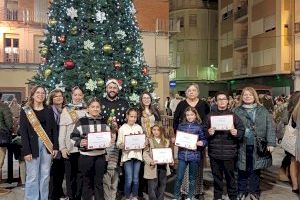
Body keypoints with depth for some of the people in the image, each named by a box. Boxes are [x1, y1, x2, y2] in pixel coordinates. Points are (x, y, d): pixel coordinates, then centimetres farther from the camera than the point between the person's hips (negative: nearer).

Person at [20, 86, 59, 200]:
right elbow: (23, 132, -5)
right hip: (33, 146, -3)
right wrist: (26, 151, -12)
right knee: (32, 176, -1)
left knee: (45, 175, 9)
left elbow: (54, 129, 8)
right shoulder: (25, 111, 1)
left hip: (47, 145, 3)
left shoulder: (49, 110, 9)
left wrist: (55, 146, 0)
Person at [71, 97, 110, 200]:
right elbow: (73, 137, -5)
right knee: (87, 182, 10)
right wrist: (80, 142, -23)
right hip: (86, 156, -3)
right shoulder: (81, 121, -5)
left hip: (100, 156, 3)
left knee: (99, 182, 12)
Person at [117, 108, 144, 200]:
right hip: (127, 155, -3)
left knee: (136, 179, 9)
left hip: (137, 155, 3)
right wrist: (124, 144, -26)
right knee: (129, 179, -2)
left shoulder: (139, 127, 8)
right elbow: (118, 144, -6)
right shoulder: (122, 128, -2)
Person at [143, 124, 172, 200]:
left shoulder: (166, 141, 13)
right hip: (153, 166, -4)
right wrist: (150, 161, -22)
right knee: (153, 186, -1)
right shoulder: (149, 140, -1)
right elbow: (145, 153, -7)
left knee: (162, 185, 12)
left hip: (163, 166, 4)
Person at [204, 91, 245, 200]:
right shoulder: (210, 115, 7)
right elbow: (204, 131, 6)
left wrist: (236, 133, -18)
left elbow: (242, 131, 2)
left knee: (230, 176, 5)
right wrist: (208, 132, -14)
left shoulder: (233, 115, 4)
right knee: (217, 176, 13)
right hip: (214, 152, 2)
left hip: (229, 152, -1)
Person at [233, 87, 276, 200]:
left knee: (256, 169, 8)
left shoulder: (263, 111, 6)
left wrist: (271, 143, -6)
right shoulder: (237, 111, 5)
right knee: (242, 169, 6)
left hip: (258, 146, 1)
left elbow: (269, 127, 2)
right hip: (242, 146, 0)